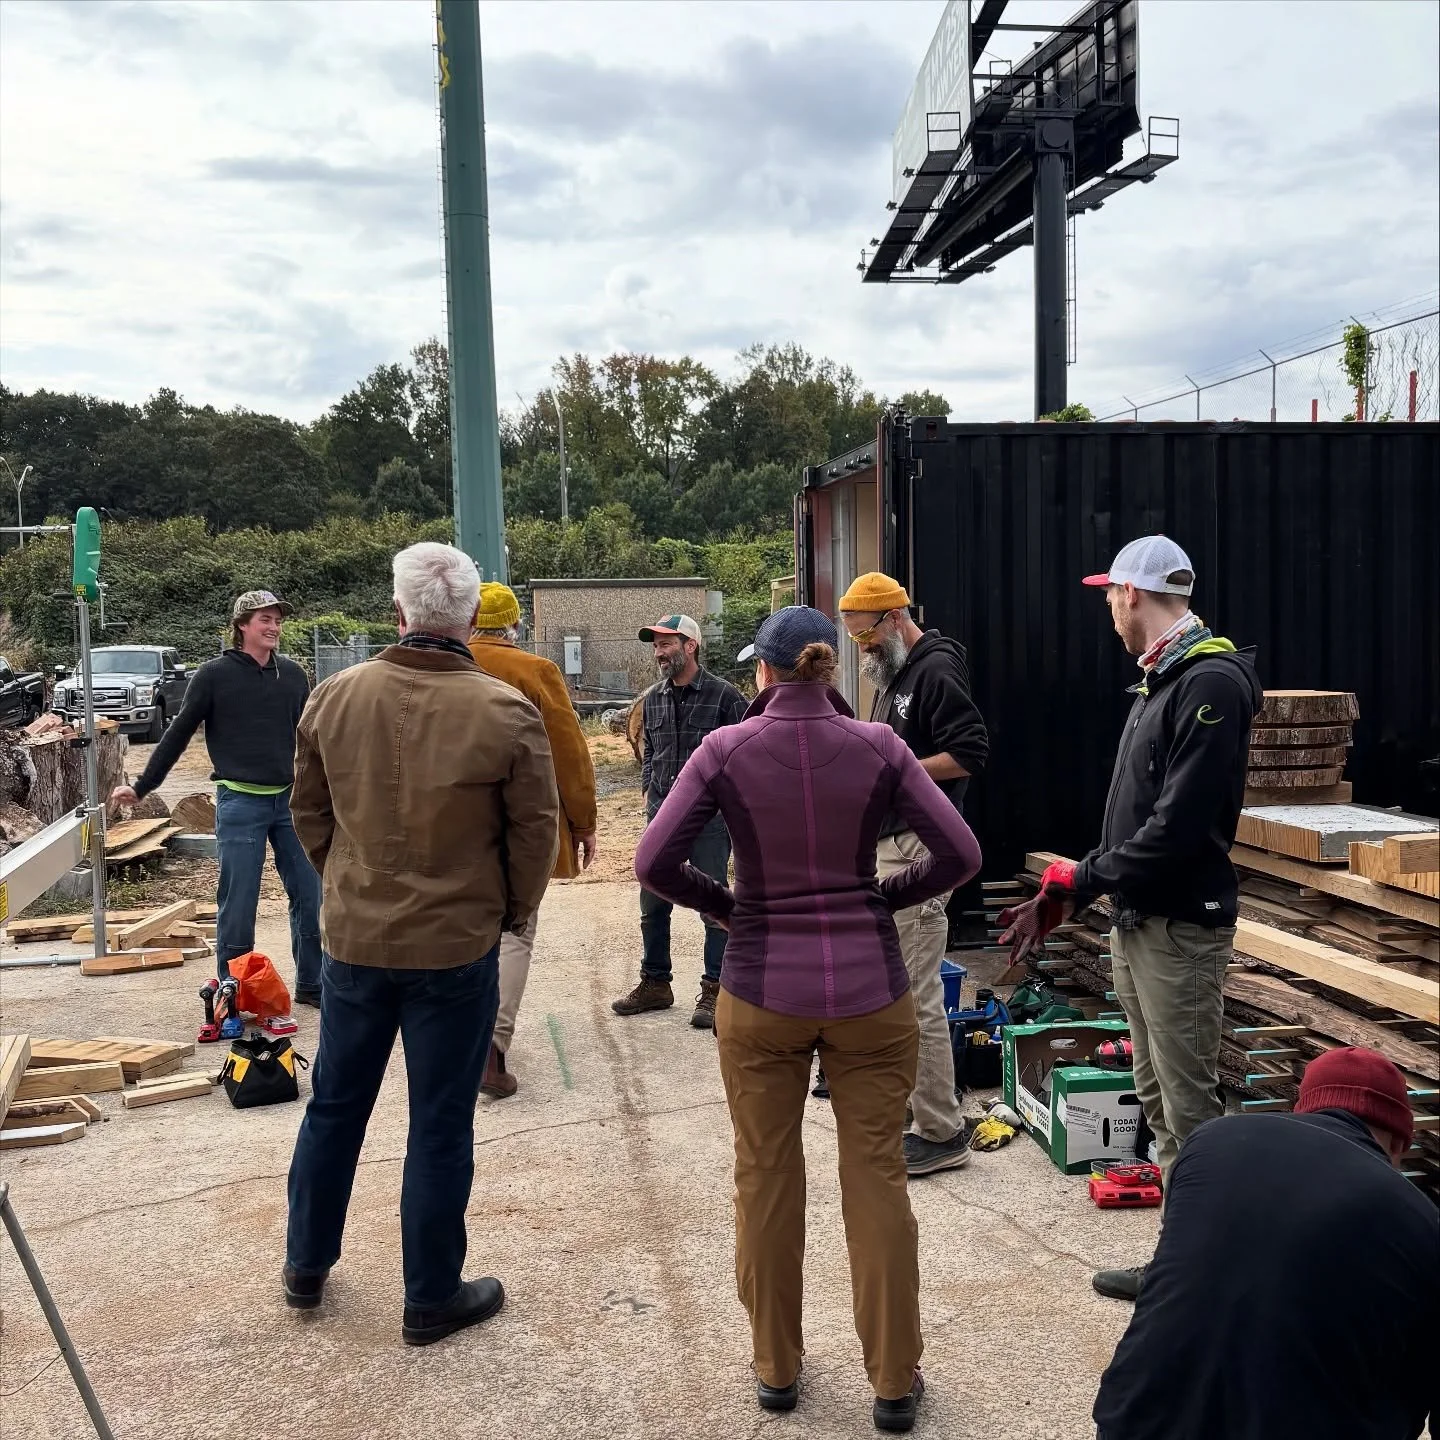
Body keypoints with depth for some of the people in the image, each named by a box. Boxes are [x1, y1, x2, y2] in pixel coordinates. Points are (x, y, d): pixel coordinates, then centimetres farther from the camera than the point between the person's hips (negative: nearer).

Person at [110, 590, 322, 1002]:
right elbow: (178, 735, 1)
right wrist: (141, 787, 1)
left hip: (290, 800, 4)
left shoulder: (292, 674, 7)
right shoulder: (214, 675, -4)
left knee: (310, 897, 6)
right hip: (240, 803, -4)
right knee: (237, 906, 3)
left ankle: (311, 985, 19)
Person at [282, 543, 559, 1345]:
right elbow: (535, 831, -8)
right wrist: (514, 914, 8)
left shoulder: (335, 697, -6)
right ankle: (433, 1300, 22)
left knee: (335, 1105, 20)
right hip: (458, 946, -3)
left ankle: (306, 1266, 37)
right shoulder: (506, 713, -16)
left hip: (355, 939, 4)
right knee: (441, 1126, 9)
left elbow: (310, 814, 5)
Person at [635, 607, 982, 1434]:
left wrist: (726, 906, 5)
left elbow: (655, 863, -10)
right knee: (878, 1180, 10)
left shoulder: (725, 751, -6)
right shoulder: (878, 746, -4)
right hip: (870, 989, 1)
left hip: (762, 991, 0)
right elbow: (960, 853, -6)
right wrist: (881, 898, 6)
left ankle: (777, 1369, 28)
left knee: (767, 1180, 14)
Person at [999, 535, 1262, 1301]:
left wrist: (1083, 880, -14)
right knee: (1158, 1098, 15)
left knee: (1190, 1108, -2)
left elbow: (1180, 823, -24)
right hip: (1137, 921, 10)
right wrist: (1066, 893, 10)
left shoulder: (1212, 682, -17)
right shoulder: (1160, 680, 15)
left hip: (1181, 927, -10)